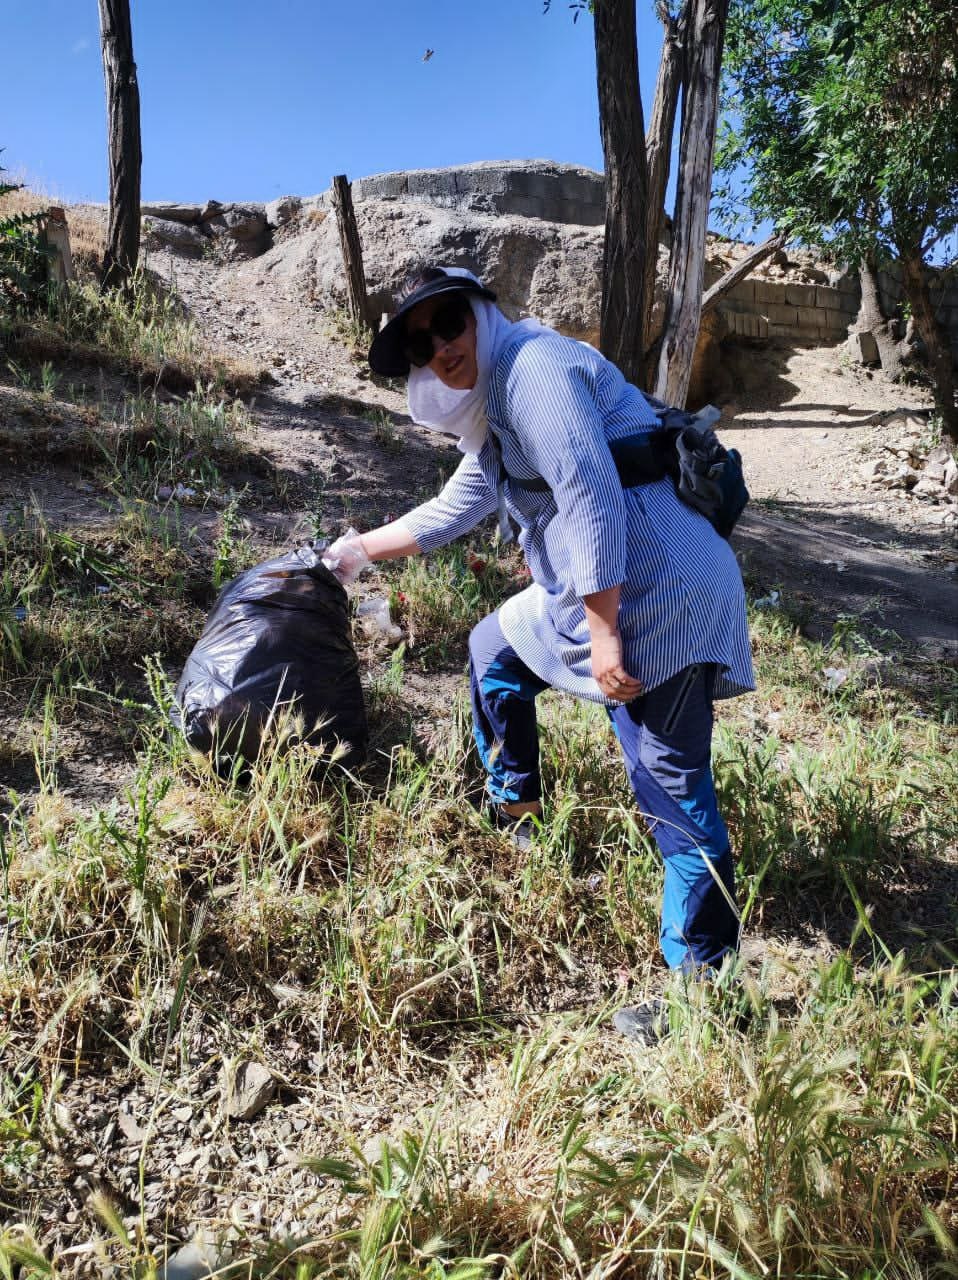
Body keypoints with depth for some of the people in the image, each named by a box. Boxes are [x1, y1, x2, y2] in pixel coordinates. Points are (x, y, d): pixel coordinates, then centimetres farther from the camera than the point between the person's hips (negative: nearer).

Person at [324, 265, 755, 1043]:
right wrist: (361, 551, 39)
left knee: (674, 794, -7)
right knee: (494, 652, 26)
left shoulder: (533, 364, -10)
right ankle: (518, 824, 38)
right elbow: (450, 512, 33)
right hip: (597, 592, 11)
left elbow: (593, 499, -20)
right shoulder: (494, 415, 21)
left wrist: (604, 633, -22)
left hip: (658, 591, -11)